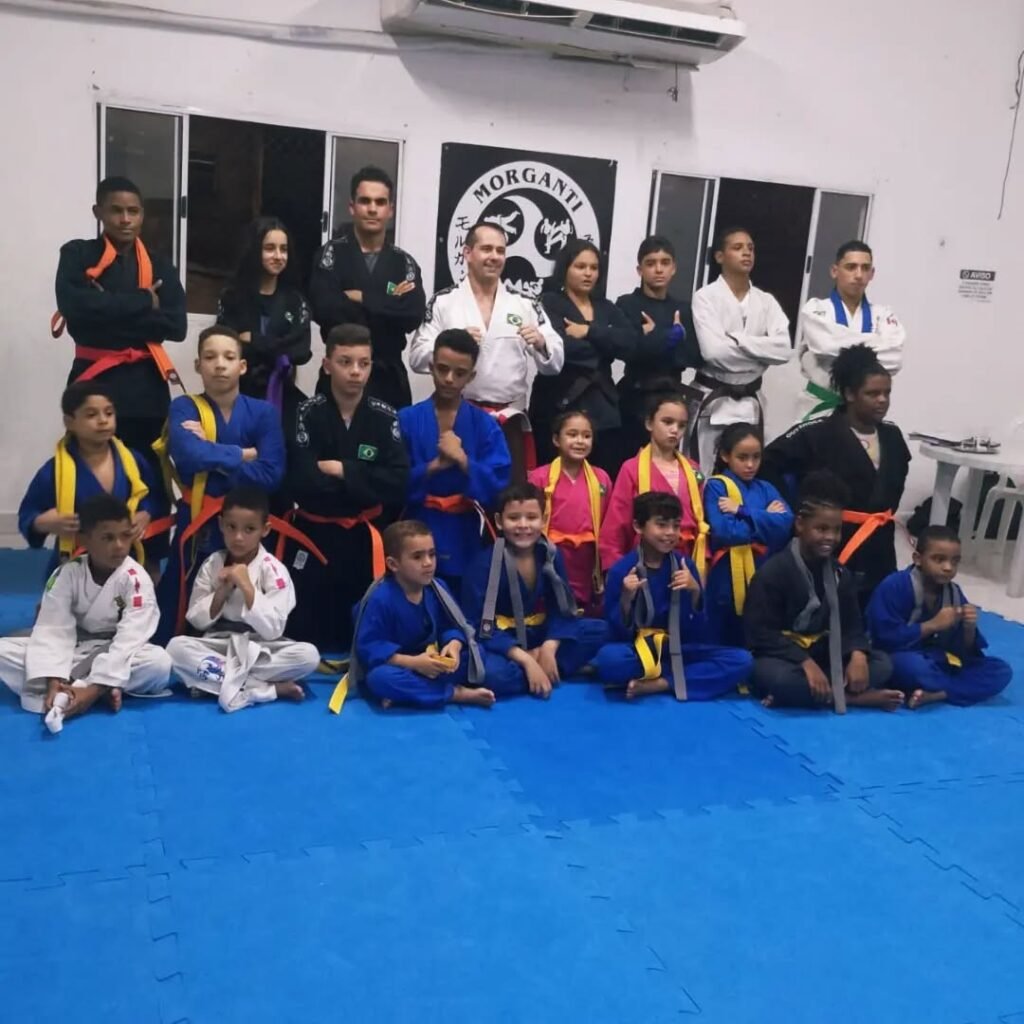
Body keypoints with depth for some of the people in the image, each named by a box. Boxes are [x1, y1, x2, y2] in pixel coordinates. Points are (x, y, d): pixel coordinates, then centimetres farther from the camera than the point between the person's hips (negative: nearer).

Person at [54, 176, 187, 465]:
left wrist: (111, 312, -11)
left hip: (146, 384, 3)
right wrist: (143, 301, -10)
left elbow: (176, 325, -3)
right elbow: (73, 304, -16)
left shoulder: (159, 265, 10)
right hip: (94, 380, -2)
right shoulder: (77, 255, 3)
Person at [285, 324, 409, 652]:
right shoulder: (308, 413, -6)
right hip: (314, 535, -1)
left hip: (364, 538, 2)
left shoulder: (384, 417, -1)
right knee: (305, 630, 2)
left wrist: (342, 471, -16)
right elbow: (302, 483, -17)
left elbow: (398, 484, -12)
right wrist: (364, 482, -12)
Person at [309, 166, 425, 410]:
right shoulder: (332, 254, 1)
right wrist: (389, 304, -9)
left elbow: (414, 315, -9)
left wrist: (361, 298, -11)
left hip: (389, 376, 2)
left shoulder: (404, 263, 8)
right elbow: (324, 309, -16)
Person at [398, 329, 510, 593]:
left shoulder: (485, 425, 1)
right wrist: (435, 465, -18)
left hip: (465, 541, 1)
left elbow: (499, 489, -6)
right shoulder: (406, 420, 0)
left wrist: (462, 460, -17)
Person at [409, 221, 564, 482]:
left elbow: (554, 364, 5)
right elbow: (417, 358, -4)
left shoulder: (525, 306, 7)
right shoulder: (443, 303, 1)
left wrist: (541, 344, -16)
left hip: (510, 421, 2)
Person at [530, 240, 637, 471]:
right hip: (559, 406, -5)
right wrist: (605, 346, -2)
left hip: (603, 409, 5)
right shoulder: (549, 303, 2)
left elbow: (631, 344, 1)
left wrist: (590, 332, -10)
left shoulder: (607, 308, 18)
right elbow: (559, 347, -16)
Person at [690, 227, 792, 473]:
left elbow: (784, 350, -8)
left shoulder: (767, 301, 7)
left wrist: (737, 339, -15)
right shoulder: (706, 297, -6)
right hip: (712, 400, -4)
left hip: (750, 403, 4)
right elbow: (714, 351, -20)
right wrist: (761, 352, -9)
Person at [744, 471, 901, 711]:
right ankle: (852, 697, -28)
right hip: (783, 659, -6)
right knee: (777, 677, -39)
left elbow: (851, 625, 7)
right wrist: (805, 662, -28)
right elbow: (761, 633, -17)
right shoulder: (772, 572, -12)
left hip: (823, 656, 6)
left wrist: (857, 654, -17)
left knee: (882, 664, -12)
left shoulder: (840, 574, 8)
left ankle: (813, 693, -25)